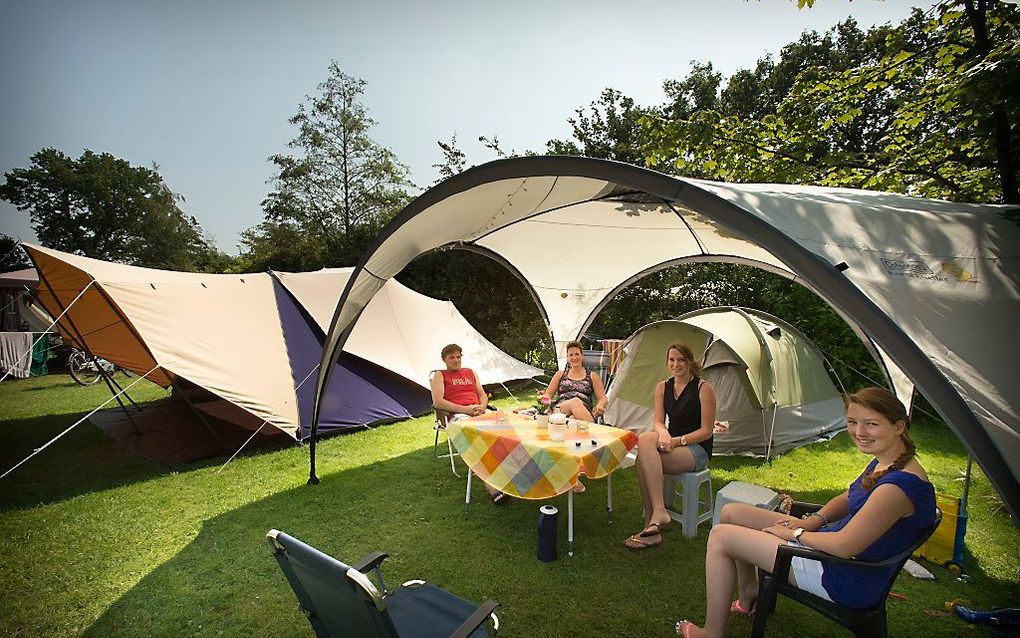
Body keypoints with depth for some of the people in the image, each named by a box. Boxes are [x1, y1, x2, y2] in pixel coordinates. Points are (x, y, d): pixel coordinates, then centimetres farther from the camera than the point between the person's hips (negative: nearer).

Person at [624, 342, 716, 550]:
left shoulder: (703, 388, -7)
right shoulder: (662, 387, 8)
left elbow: (706, 431, -9)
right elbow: (658, 422, 3)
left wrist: (677, 441, -21)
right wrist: (663, 434, -21)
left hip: (697, 450, -5)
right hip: (672, 444, 5)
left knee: (644, 458, -29)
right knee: (645, 439, -31)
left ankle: (654, 518, -23)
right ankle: (658, 513, -29)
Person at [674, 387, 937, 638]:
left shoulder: (900, 484, -29)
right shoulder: (884, 462, 2)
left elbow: (845, 546, -28)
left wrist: (795, 533, -12)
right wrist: (813, 521, 1)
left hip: (847, 579, -9)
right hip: (831, 543, 10)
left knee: (720, 536, -10)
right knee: (731, 512, 10)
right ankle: (749, 593, 28)